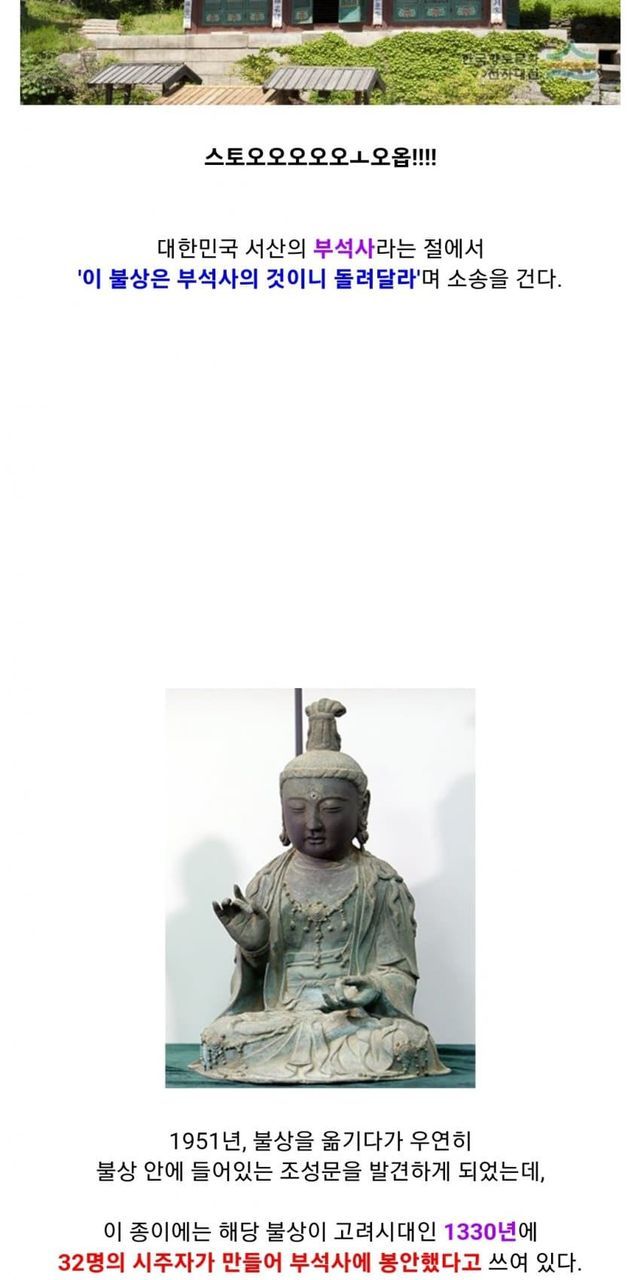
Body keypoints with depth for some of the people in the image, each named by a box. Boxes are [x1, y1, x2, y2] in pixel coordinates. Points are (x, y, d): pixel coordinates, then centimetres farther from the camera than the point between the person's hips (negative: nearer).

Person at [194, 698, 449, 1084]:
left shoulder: (381, 884, 3)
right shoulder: (266, 884, 9)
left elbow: (399, 970, 2)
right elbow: (254, 973, 12)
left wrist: (372, 989, -21)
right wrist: (251, 946, -11)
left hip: (357, 1015, -1)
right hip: (281, 1013, 2)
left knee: (408, 1042, -32)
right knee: (218, 1037, -27)